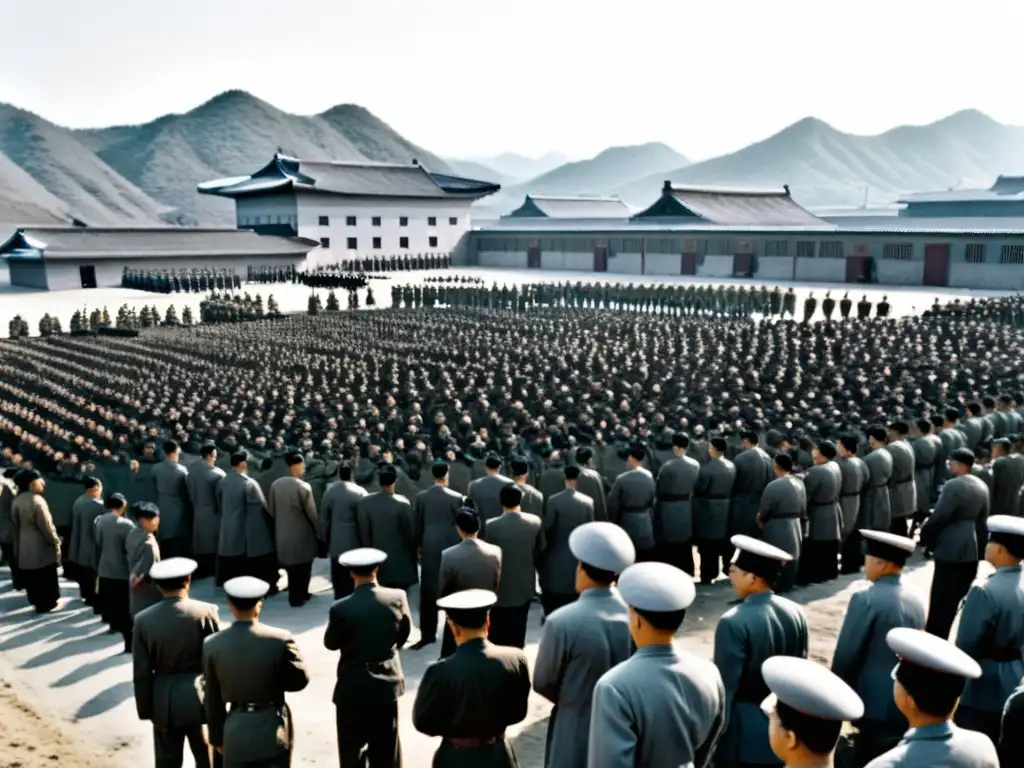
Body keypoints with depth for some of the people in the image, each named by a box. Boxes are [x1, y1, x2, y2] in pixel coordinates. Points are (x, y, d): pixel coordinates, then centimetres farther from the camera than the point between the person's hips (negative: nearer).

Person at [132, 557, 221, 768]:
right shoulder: (206, 612, -12)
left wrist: (145, 708, 8)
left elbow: (141, 673, -3)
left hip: (164, 701, 1)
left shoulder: (144, 619, -8)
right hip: (201, 697, -1)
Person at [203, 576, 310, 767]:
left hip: (235, 732, 1)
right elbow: (300, 680, -3)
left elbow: (213, 700, 1)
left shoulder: (212, 644, -8)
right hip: (273, 730, -1)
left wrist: (217, 737, 13)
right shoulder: (279, 639, -15)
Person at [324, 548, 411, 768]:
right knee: (387, 745, 20)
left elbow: (330, 643, -5)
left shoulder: (341, 608, -22)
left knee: (352, 746, 13)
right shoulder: (398, 598, -13)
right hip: (388, 681, 3)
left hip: (354, 686, -3)